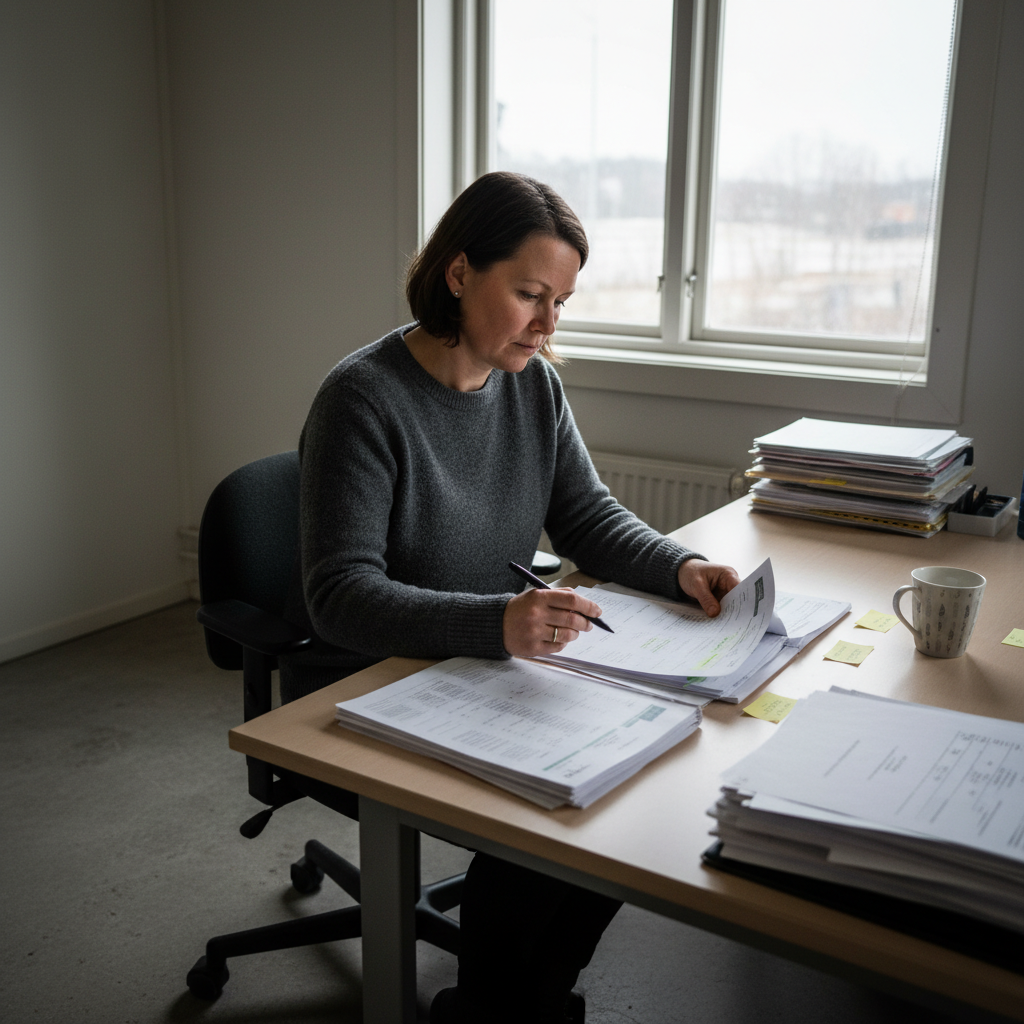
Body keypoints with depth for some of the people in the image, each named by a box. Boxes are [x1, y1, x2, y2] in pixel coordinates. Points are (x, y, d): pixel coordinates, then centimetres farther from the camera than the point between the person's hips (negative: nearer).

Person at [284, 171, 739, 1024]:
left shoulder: (534, 382, 1)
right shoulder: (364, 397, -20)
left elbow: (587, 514, 8)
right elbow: (340, 596, -26)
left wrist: (680, 566, -12)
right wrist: (496, 621, -41)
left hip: (489, 667, 7)